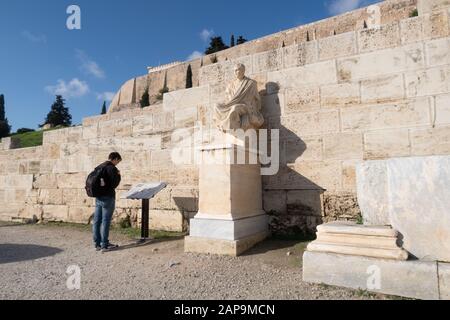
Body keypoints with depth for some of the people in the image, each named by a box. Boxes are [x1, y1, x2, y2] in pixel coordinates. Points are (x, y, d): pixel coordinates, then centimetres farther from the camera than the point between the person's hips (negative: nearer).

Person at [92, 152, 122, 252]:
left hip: (98, 197, 8)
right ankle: (104, 245, 4)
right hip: (107, 197, -8)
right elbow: (114, 184, -16)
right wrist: (118, 175, -2)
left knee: (97, 221, 10)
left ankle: (97, 244, 19)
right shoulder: (112, 168, -13)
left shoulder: (99, 167, 13)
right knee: (106, 221, -2)